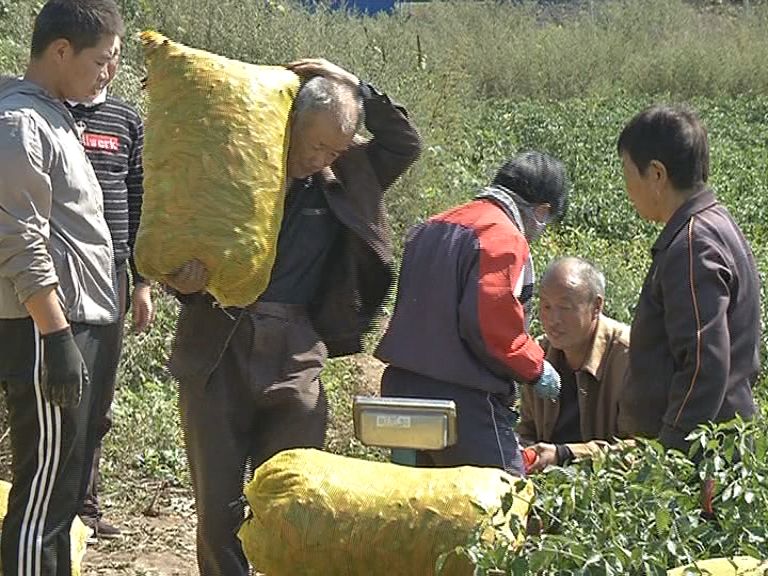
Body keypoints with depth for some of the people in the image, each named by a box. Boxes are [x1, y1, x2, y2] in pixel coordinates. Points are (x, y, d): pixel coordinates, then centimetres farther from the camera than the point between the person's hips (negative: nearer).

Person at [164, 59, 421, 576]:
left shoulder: (345, 181, 12)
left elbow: (405, 143, 13)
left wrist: (354, 86, 4)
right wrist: (183, 280, -16)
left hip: (295, 357, 2)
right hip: (218, 352, -1)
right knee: (217, 505, 3)